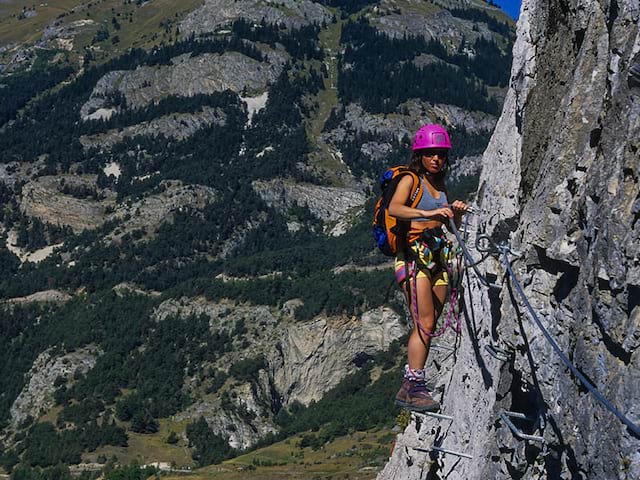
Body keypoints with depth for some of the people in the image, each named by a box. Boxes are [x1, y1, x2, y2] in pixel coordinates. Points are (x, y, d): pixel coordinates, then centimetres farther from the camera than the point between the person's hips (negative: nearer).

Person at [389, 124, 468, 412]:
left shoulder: (440, 185, 18)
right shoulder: (410, 180, -3)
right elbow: (394, 208, -24)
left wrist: (456, 213, 0)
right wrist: (429, 213, -37)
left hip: (438, 257, 7)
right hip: (414, 255, -7)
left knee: (428, 327, 5)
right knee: (424, 325, -15)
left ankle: (410, 387, 10)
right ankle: (413, 388, -13)